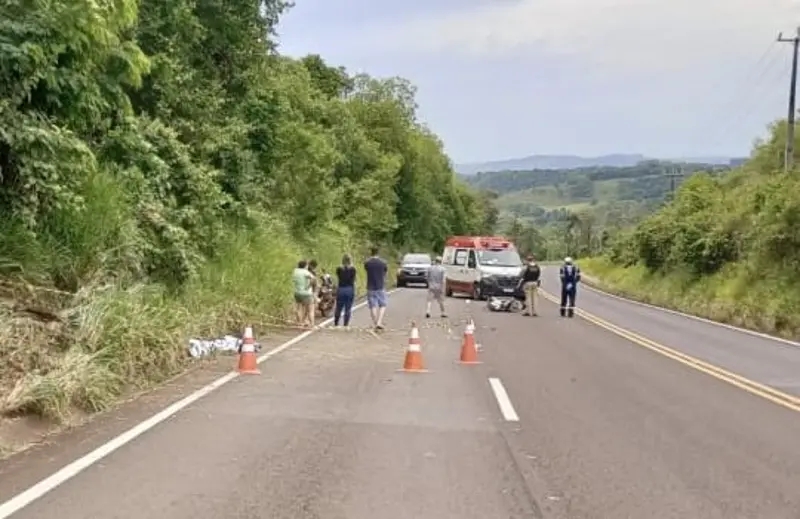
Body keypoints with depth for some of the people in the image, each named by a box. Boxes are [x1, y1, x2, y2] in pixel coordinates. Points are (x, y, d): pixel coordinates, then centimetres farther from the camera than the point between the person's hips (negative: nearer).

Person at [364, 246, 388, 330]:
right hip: (381, 287, -1)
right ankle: (379, 322, -7)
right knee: (382, 305, 8)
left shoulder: (367, 263, -5)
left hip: (370, 288, 1)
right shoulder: (383, 262, -5)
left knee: (373, 306, 7)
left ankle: (375, 324, 7)